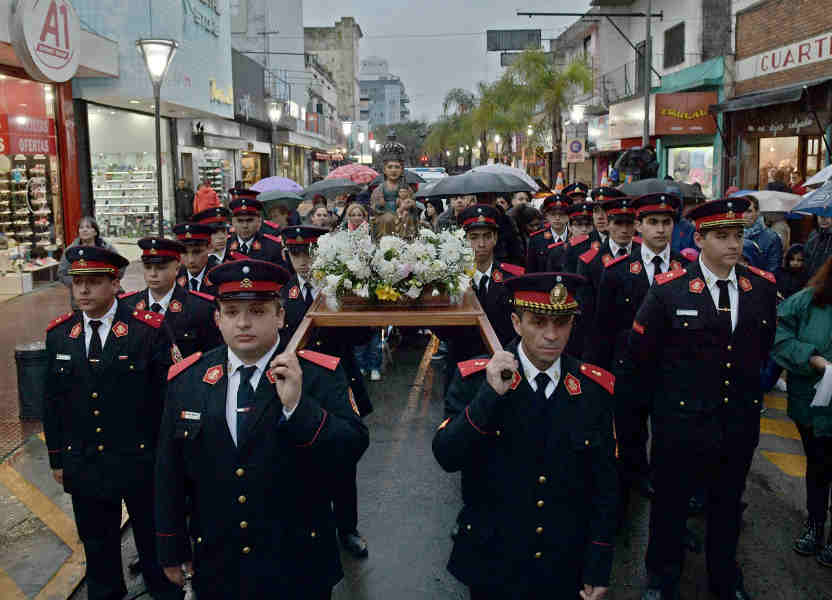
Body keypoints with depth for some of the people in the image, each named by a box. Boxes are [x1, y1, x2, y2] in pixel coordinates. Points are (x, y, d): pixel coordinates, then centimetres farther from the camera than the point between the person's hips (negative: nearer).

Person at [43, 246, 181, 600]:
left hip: (140, 462, -3)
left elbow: (164, 398, -10)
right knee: (97, 545, 20)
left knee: (153, 541, 14)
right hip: (84, 466, 4)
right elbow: (52, 402, 8)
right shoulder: (58, 334, 1)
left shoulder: (148, 331, -13)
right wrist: (57, 458, 10)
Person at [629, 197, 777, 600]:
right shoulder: (669, 288, -14)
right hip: (682, 421, -3)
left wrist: (748, 384, 15)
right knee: (671, 506, 13)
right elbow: (639, 351, -4)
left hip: (740, 422, 4)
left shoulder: (763, 287, -2)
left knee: (727, 506, 21)